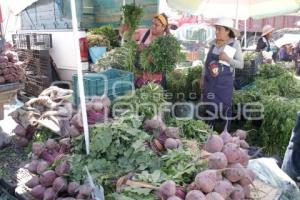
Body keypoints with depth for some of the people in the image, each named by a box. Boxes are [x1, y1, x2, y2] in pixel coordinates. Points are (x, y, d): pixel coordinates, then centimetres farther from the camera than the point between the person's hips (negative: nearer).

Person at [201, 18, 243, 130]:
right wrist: (203, 77, 14)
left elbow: (241, 65, -7)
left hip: (224, 83, -3)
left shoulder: (235, 43, -6)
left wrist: (228, 59, -22)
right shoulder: (213, 43, 4)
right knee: (209, 108, 12)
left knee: (225, 109, 5)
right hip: (210, 82, 4)